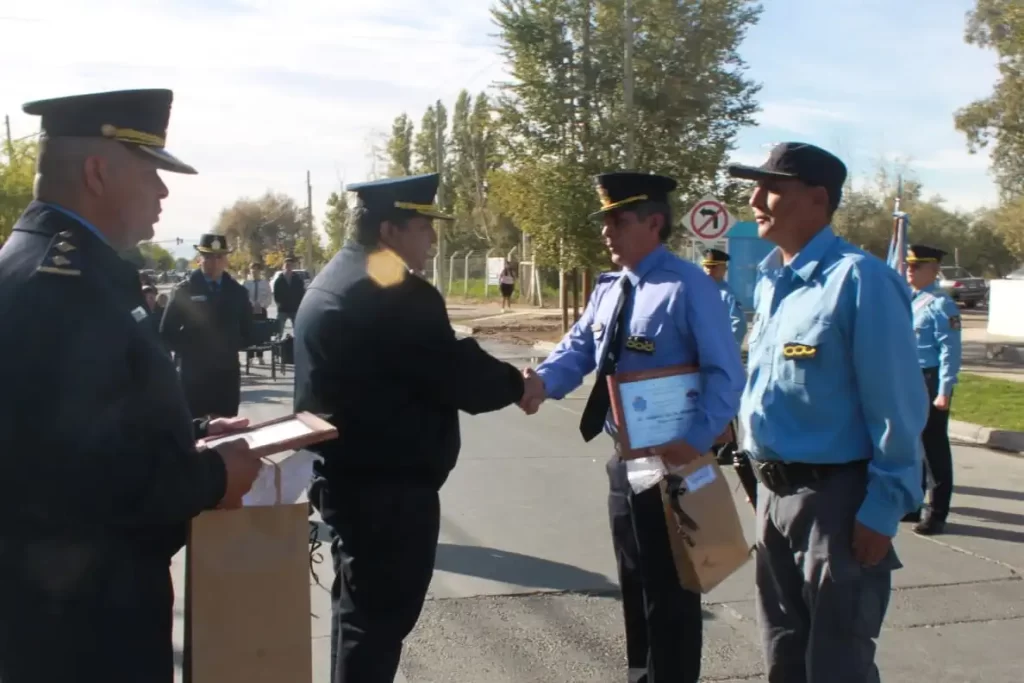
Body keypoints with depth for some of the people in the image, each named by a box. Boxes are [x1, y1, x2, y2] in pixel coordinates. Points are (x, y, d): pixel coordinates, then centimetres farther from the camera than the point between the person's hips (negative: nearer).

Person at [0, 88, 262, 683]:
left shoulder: (53, 264, 10)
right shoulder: (63, 279, -24)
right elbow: (86, 465, -31)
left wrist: (194, 434, 7)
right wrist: (213, 478, -18)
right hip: (77, 604, -10)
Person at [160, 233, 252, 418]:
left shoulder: (237, 291, 8)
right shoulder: (185, 291, 0)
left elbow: (247, 329, 16)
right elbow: (167, 331, -1)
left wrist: (233, 347, 4)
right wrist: (188, 351, -4)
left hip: (228, 371, 3)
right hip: (194, 371, -3)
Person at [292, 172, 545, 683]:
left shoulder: (333, 282, 13)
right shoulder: (396, 292, -19)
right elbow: (455, 375, -18)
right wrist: (517, 386, -1)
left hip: (345, 475, 10)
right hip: (389, 486, -10)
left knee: (363, 606, 23)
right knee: (380, 613, 1)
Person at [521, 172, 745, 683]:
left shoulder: (688, 287, -17)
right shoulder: (607, 289, 7)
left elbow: (725, 373, -19)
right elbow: (578, 350, 3)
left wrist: (697, 440, -28)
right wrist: (540, 382, -17)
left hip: (671, 459, -8)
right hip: (625, 456, 8)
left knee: (669, 590, 4)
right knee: (633, 580, 22)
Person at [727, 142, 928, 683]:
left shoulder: (859, 280, -17)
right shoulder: (767, 280, 8)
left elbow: (896, 407, -17)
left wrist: (883, 510, -17)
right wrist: (764, 479, 16)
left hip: (835, 497, -8)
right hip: (773, 492, 8)